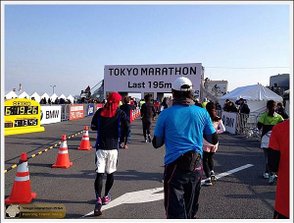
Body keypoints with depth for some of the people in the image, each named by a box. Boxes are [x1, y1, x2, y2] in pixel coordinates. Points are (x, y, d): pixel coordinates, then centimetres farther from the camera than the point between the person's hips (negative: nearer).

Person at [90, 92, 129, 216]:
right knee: (110, 173, 16)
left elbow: (93, 127, 12)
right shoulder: (120, 113, -4)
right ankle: (106, 196, 31)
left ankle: (98, 199, -12)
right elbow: (127, 129, -8)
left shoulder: (100, 112, 3)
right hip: (113, 147, -1)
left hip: (100, 146, 1)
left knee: (99, 174, 1)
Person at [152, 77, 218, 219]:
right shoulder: (202, 113, -1)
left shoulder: (166, 114, -8)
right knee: (191, 209, 22)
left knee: (176, 211, 3)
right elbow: (214, 140, 7)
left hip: (174, 166, -3)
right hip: (196, 166, 4)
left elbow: (156, 143, -1)